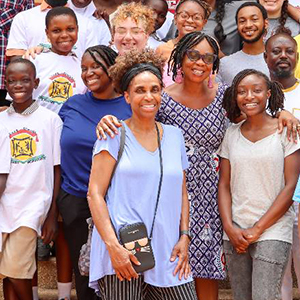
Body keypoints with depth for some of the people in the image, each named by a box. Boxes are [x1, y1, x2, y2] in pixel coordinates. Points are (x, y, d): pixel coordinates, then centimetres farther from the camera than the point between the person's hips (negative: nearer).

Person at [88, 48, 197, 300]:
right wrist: (113, 246, -14)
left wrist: (184, 236, 6)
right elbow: (94, 194, -5)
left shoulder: (174, 135, 14)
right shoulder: (115, 135, -1)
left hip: (167, 253, 4)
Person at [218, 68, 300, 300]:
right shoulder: (232, 134, 8)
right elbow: (224, 185, 8)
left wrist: (258, 229, -9)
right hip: (235, 234, 4)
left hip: (273, 231, -4)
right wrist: (230, 228, -5)